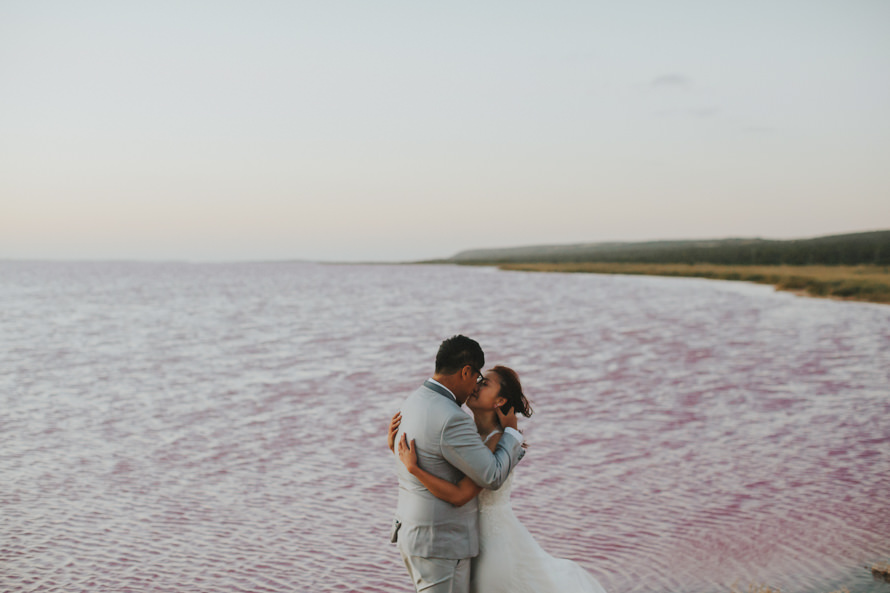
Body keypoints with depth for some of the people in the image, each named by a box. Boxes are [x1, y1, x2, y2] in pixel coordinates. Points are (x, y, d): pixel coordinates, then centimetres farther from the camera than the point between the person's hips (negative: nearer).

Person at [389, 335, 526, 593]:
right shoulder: (451, 419, -26)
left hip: (414, 532, 10)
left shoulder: (414, 403, 5)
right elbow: (493, 477, -18)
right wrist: (511, 431, -4)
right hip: (440, 544, -10)